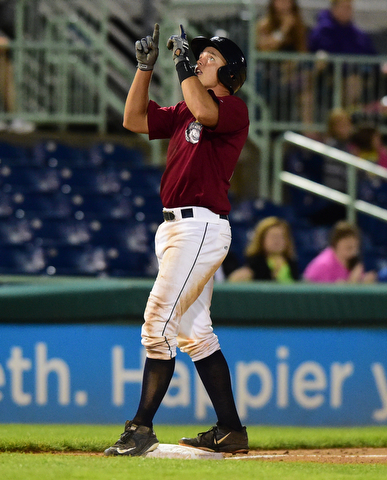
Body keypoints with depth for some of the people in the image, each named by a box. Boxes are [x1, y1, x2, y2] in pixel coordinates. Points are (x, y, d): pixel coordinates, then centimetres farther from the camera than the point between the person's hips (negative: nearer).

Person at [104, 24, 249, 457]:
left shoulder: (233, 108, -7)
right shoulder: (184, 112, 20)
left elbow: (204, 111, -28)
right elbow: (134, 120, 19)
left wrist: (183, 63, -17)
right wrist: (145, 67, 11)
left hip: (202, 224, -10)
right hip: (176, 227, 10)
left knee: (159, 322, -13)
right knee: (193, 332, 10)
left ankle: (141, 429, -12)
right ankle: (230, 431, 14)